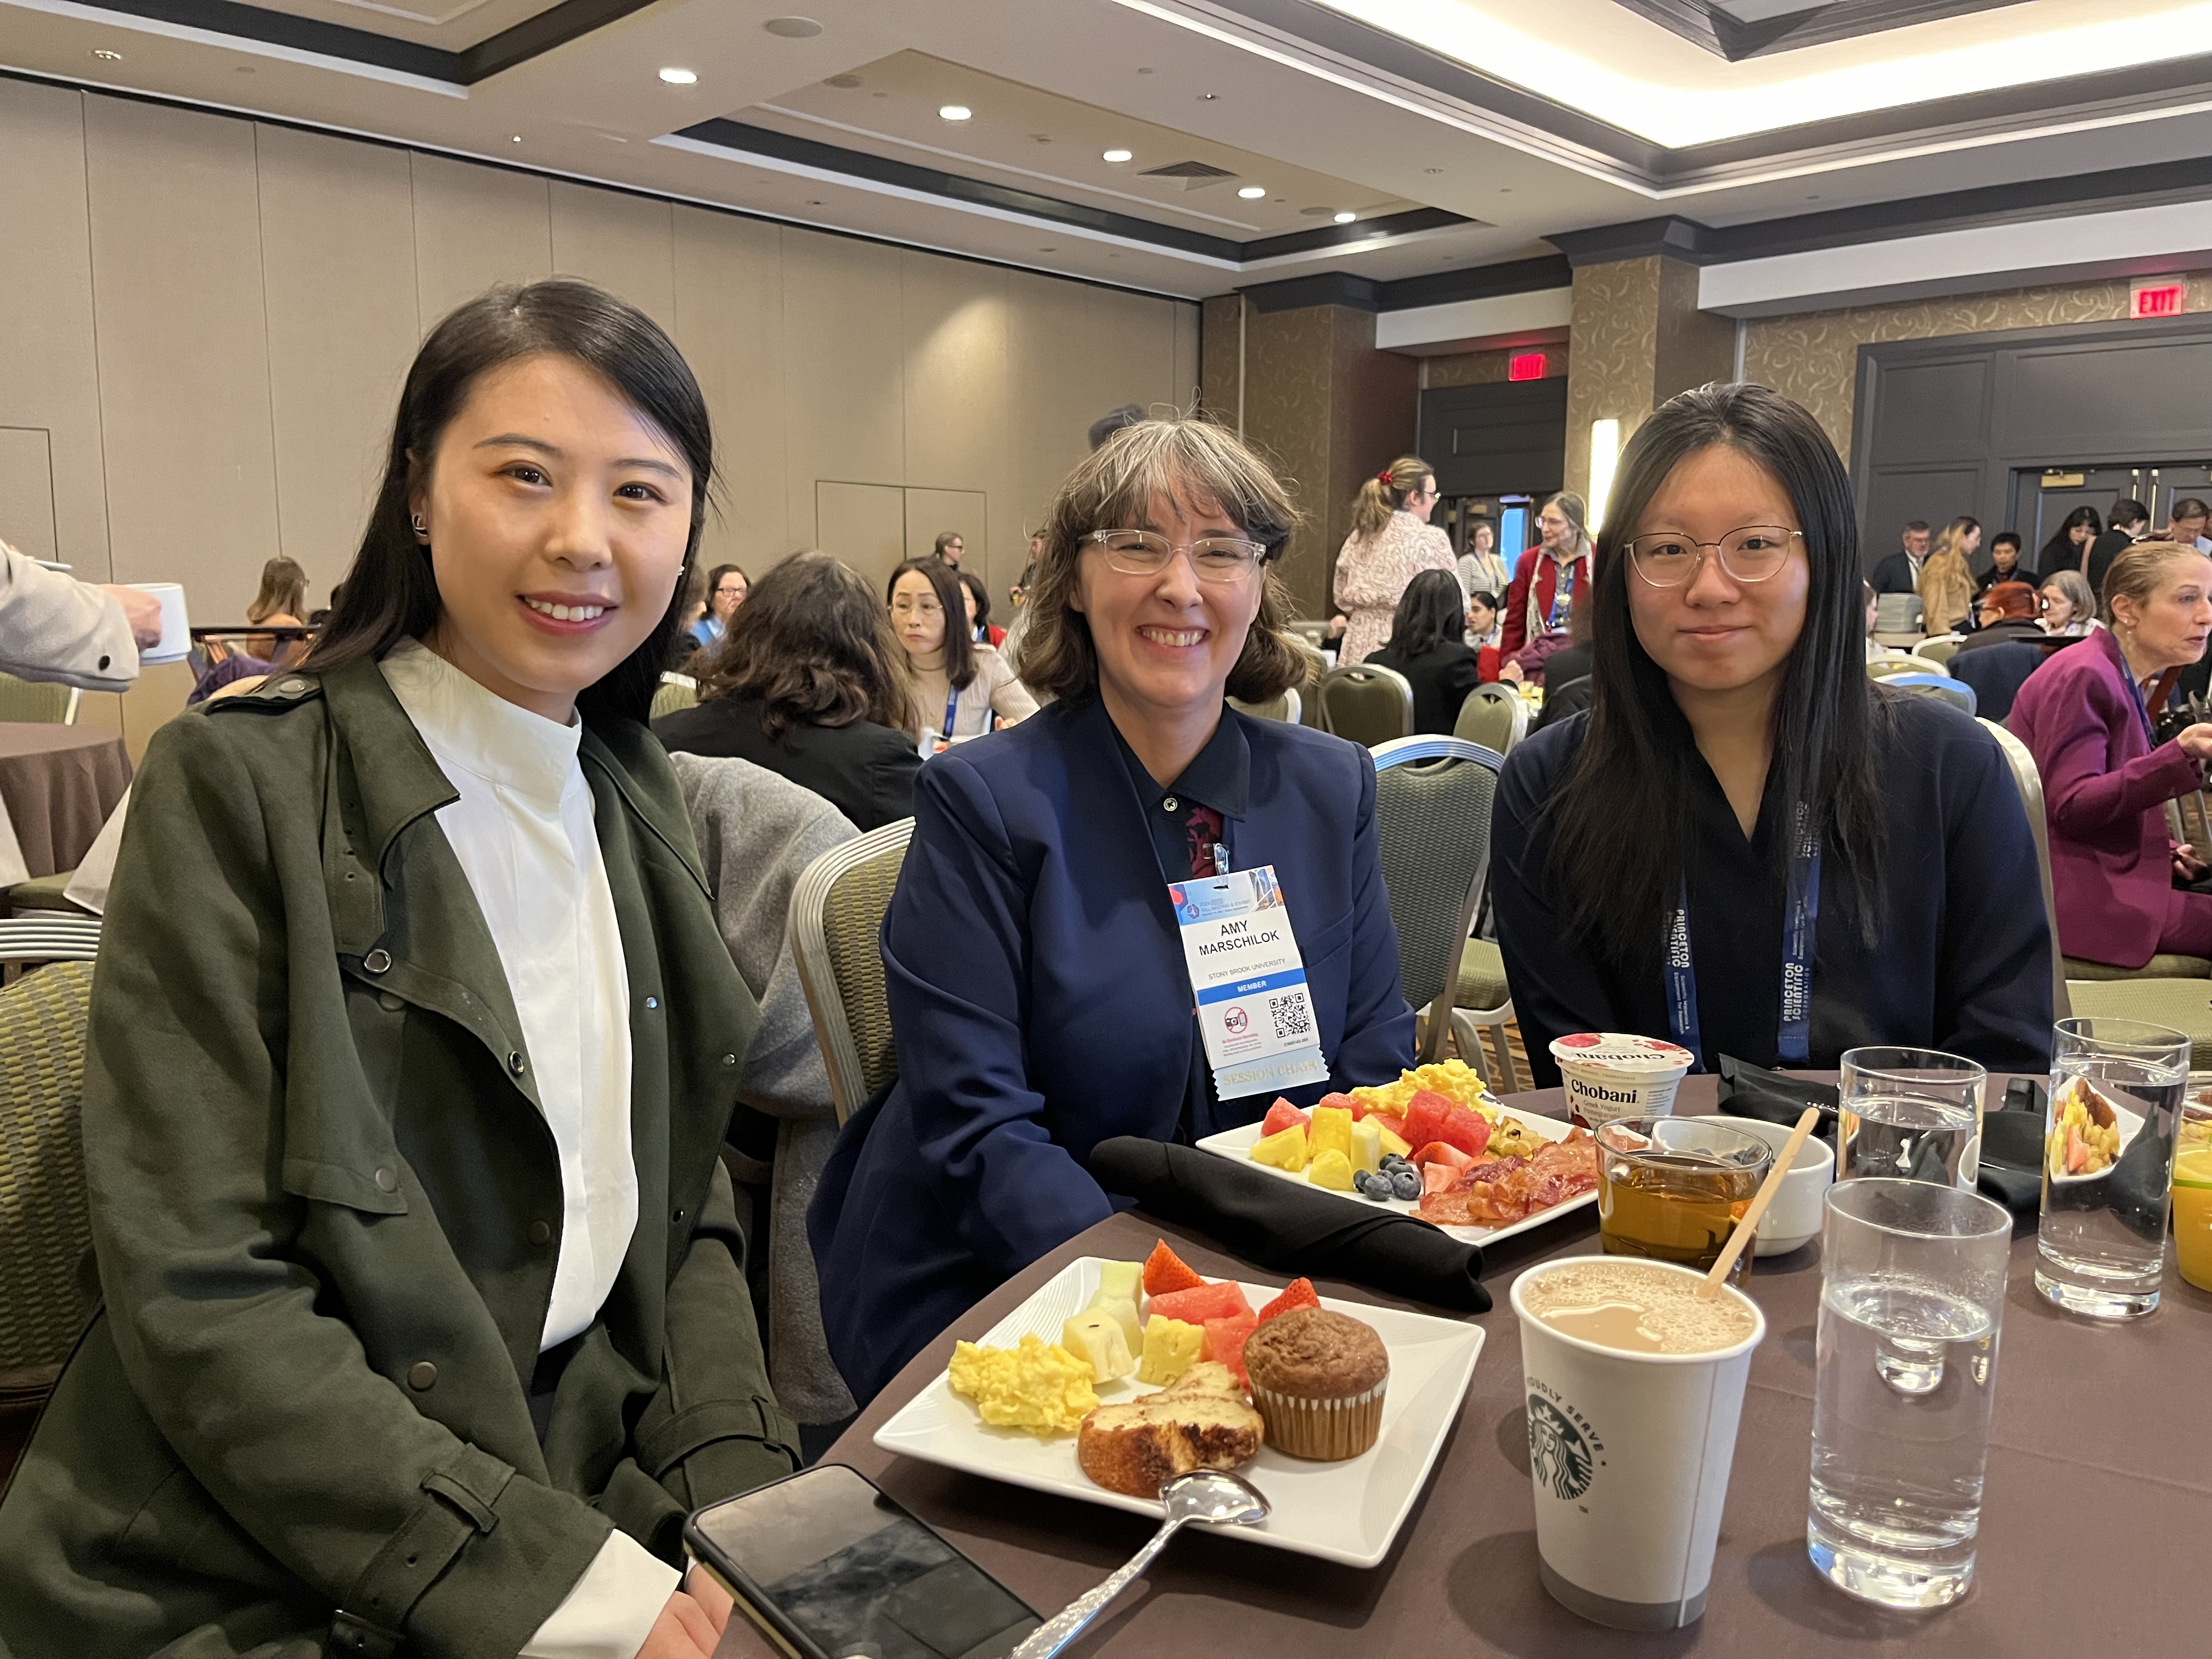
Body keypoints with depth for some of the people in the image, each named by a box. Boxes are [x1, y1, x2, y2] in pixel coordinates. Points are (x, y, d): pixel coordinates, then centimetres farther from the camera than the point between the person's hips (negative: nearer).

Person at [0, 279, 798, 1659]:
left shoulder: (640, 798, 7)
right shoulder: (238, 785, -10)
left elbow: (684, 1202, 8)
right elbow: (197, 1299, -14)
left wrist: (742, 1500, -6)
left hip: (586, 1505, 5)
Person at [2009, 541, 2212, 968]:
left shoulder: (2123, 681, 15)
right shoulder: (2082, 677, -14)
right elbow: (2069, 807, -22)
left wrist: (2166, 852, 8)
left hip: (2105, 875, 10)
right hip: (2072, 895, -10)